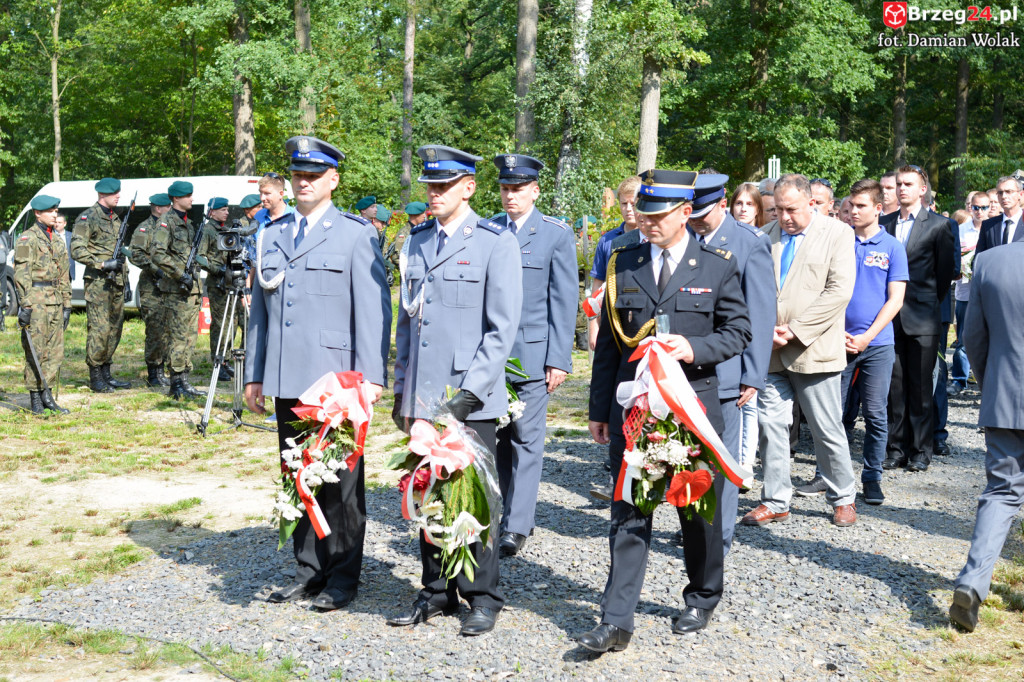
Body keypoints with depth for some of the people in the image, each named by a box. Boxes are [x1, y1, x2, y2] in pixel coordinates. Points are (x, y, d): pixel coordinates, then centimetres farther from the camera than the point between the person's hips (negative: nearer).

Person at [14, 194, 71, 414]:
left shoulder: (58, 240, 17)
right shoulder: (27, 239, -5)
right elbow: (21, 274, -11)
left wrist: (66, 305, 17)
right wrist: (25, 305, -17)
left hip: (55, 302, 7)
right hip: (36, 299, -7)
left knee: (56, 351, 6)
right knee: (35, 351, -3)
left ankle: (47, 395, 14)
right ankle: (35, 398, 4)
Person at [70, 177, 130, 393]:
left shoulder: (116, 219, 18)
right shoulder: (87, 218, -7)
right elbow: (77, 251, -14)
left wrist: (124, 280, 21)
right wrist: (103, 264, -19)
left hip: (116, 282, 8)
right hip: (98, 283, -8)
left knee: (115, 328, 10)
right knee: (99, 329, -8)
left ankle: (106, 373, 19)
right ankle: (95, 377, -1)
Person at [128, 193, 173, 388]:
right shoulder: (145, 229, -7)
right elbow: (135, 254, -17)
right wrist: (155, 269, -23)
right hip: (152, 288, -8)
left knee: (167, 330, 9)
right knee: (156, 331, -8)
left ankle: (160, 371, 16)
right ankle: (153, 375, -2)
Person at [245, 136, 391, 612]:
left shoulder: (356, 234, 0)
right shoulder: (271, 237, 15)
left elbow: (373, 309, -6)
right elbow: (259, 310, 18)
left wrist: (371, 376, -13)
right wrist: (254, 374, 13)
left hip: (336, 381, -5)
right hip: (287, 381, 5)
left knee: (340, 480, 2)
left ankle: (343, 576, 13)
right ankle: (310, 569, 23)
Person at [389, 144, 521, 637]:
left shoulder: (495, 242, -4)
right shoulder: (417, 242, 13)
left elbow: (503, 328, -8)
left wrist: (471, 392, -15)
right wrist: (402, 388, 12)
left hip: (471, 400, -5)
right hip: (423, 397, 5)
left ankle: (483, 597, 17)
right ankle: (436, 591, 24)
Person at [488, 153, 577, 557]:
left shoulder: (557, 235, 1)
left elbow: (564, 302, -2)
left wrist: (559, 359, -8)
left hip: (531, 352, -3)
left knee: (526, 440, -2)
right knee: (498, 438, 8)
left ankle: (516, 526, 1)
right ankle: (508, 513, 20)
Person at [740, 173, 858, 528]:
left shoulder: (837, 233, 0)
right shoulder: (764, 236, 11)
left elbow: (839, 291, -10)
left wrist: (794, 331, -14)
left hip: (814, 350, -3)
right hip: (770, 352, 3)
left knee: (828, 430, 4)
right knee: (770, 425, 5)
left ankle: (843, 499, 22)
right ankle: (775, 501, 17)